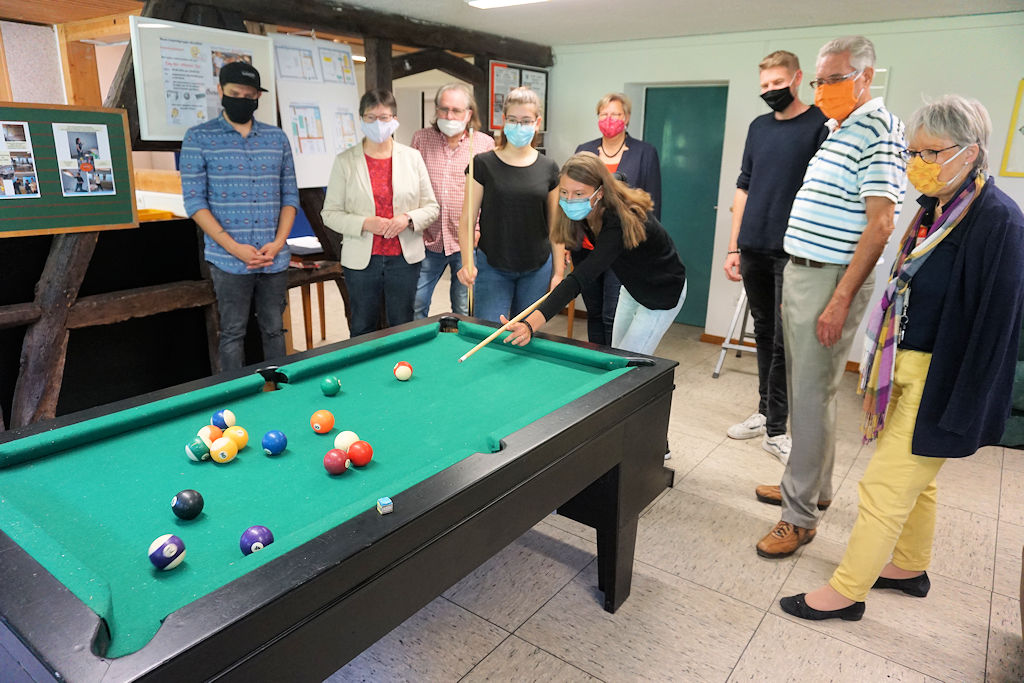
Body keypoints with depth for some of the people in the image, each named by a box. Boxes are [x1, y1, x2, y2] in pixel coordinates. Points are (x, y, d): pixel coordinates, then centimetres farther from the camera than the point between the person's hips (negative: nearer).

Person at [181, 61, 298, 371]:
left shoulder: (277, 138, 9)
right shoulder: (198, 137, 0)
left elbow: (290, 194, 9)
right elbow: (194, 200, -5)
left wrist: (278, 242, -5)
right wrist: (234, 247, -14)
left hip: (275, 259, 3)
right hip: (229, 260, -3)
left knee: (274, 330, 12)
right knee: (233, 333, 6)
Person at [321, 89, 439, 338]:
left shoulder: (412, 157, 3)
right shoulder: (345, 161, -1)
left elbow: (432, 207, 6)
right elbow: (329, 213, -1)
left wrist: (408, 218, -14)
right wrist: (364, 224, -17)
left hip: (404, 258, 1)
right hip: (361, 261, -1)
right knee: (362, 329, 11)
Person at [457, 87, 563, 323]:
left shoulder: (549, 169, 3)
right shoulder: (484, 164, -4)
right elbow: (467, 219, -3)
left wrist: (558, 272, 3)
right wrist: (467, 262, -17)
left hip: (537, 270, 2)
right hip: (492, 268, -2)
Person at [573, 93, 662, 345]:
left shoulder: (645, 153, 2)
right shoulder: (583, 151, 12)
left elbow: (652, 205, 0)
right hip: (585, 249, 4)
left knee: (614, 317, -7)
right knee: (594, 313, 12)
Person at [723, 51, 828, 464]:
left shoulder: (821, 125, -4)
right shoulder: (758, 127, 14)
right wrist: (733, 247, 10)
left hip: (792, 251, -5)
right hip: (754, 250, 6)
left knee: (784, 341, -4)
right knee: (763, 333, 13)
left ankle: (775, 429, 5)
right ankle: (765, 411, 25)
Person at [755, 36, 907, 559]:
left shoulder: (878, 132, -12)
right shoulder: (838, 132, 17)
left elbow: (879, 224, -19)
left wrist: (840, 300, -23)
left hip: (831, 281, -9)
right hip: (800, 274, 10)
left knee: (812, 397, -4)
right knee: (805, 390, 16)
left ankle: (800, 515, 7)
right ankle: (812, 486, 31)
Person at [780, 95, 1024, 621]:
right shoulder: (936, 210, 8)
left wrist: (961, 414, -19)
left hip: (938, 383, -9)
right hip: (905, 371, 9)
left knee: (885, 487, -1)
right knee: (916, 478, 22)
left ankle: (846, 591, 14)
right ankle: (910, 568, 40)